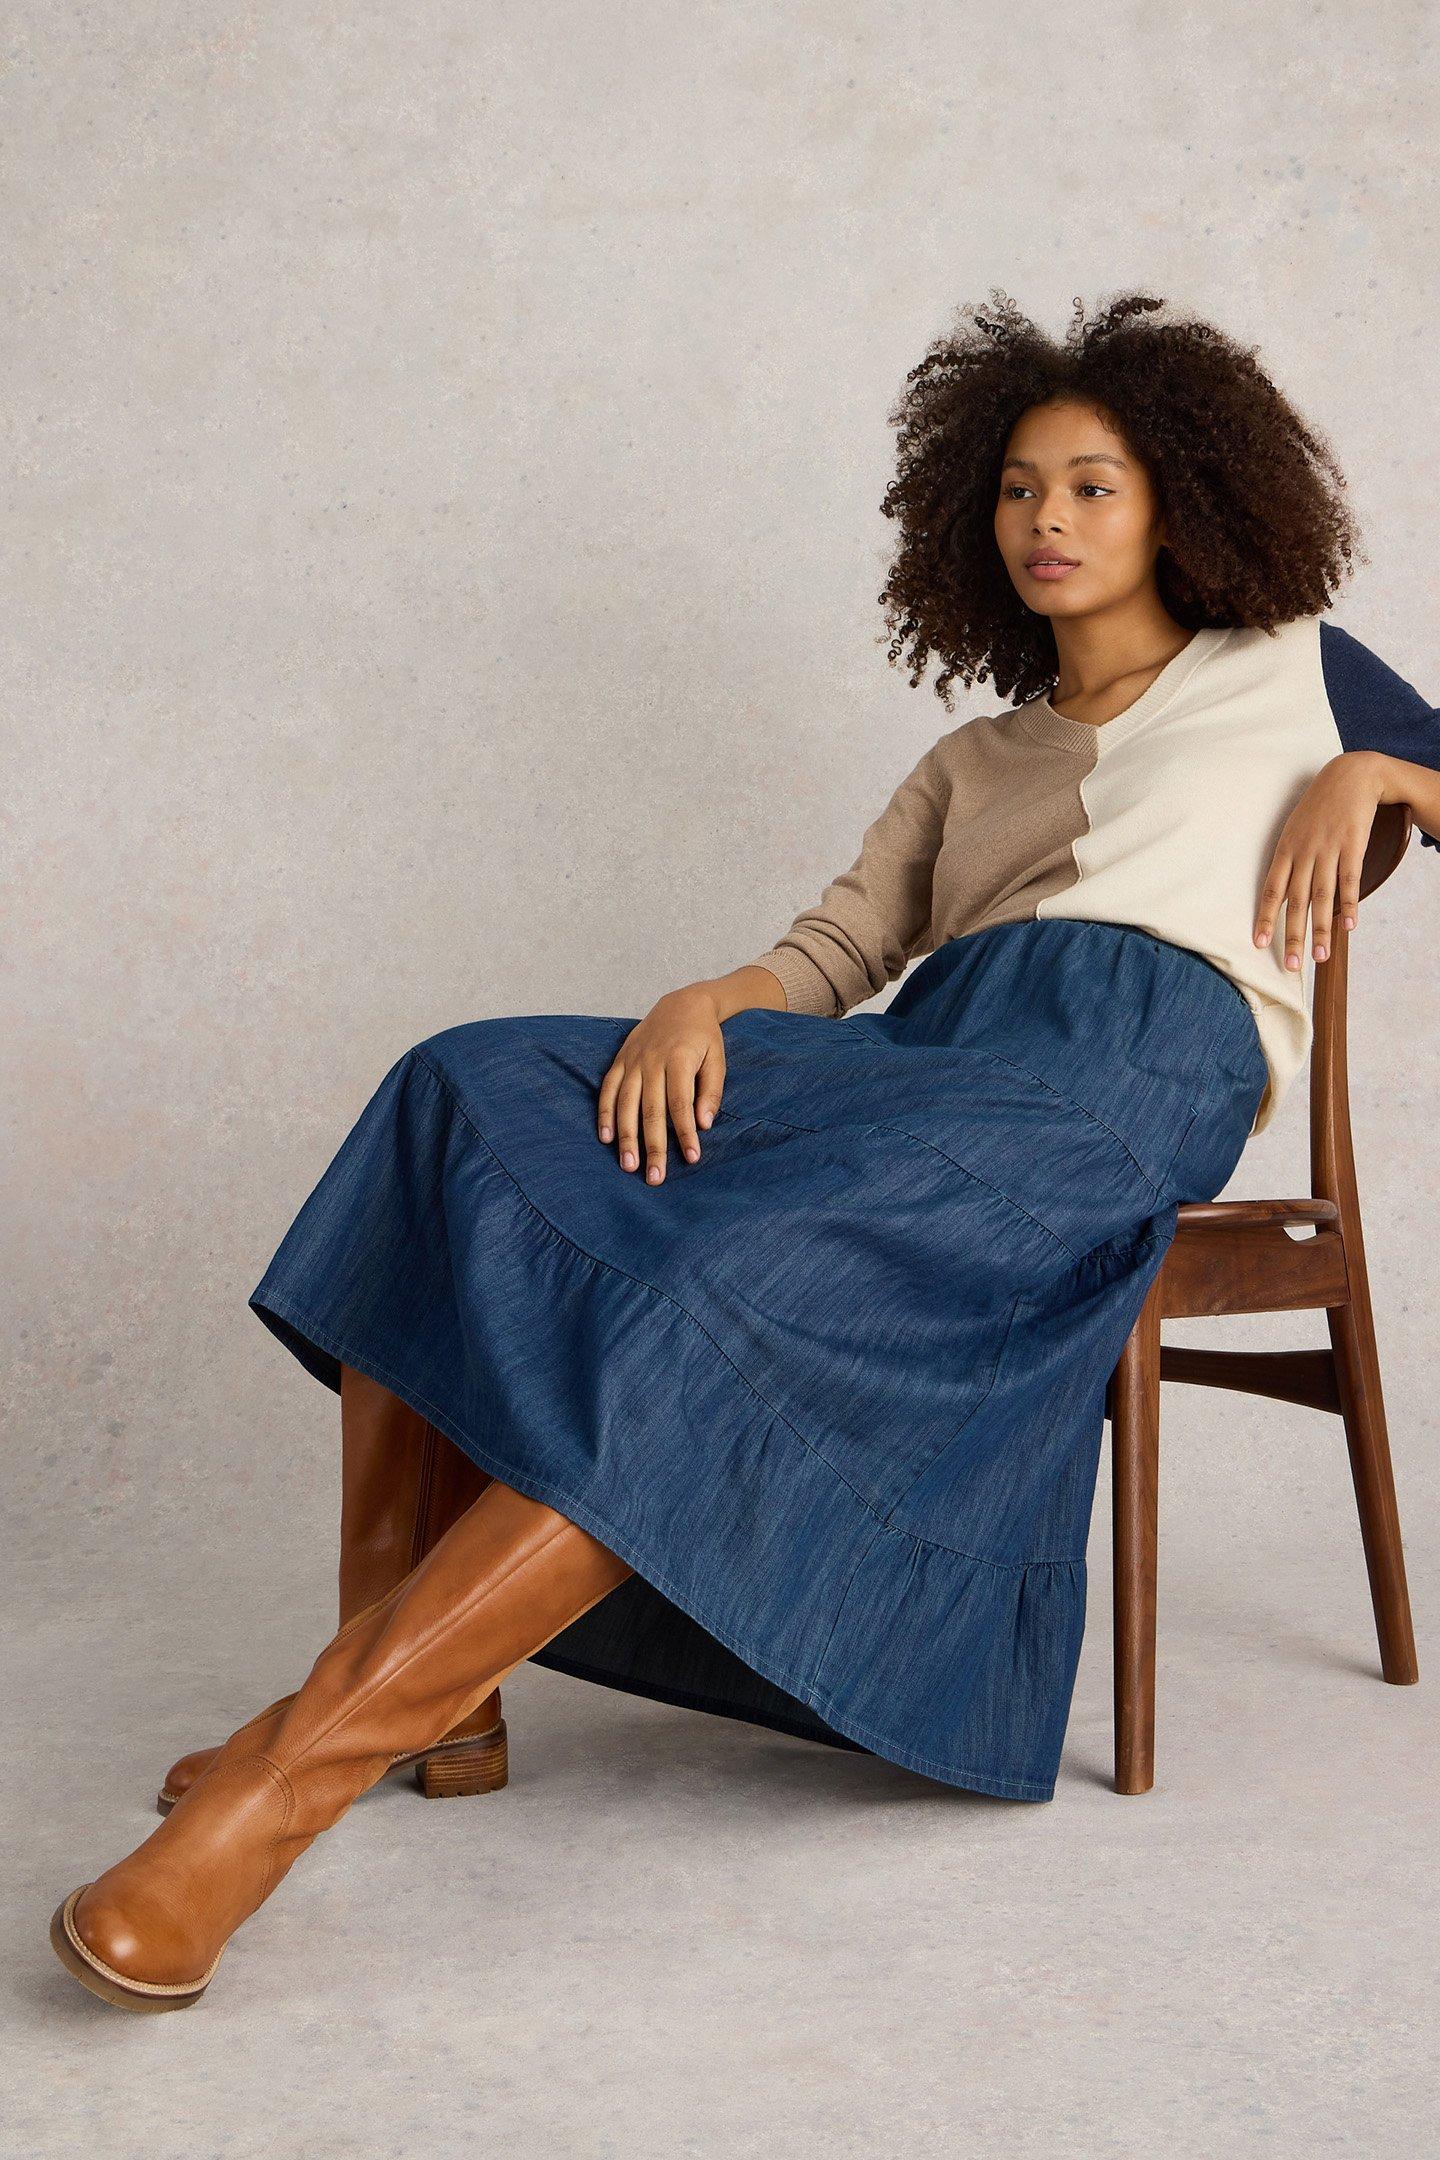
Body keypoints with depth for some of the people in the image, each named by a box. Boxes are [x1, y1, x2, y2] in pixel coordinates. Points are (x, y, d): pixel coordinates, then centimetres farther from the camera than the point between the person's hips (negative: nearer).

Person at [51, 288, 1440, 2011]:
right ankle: (423, 1688, -21)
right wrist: (699, 1003, -4)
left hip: (1142, 1056, -5)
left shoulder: (1291, 666, 27)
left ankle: (304, 1764, -37)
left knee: (736, 1288, -33)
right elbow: (829, 956, 18)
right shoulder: (974, 761, 33)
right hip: (936, 1040, 5)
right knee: (471, 1102, -19)